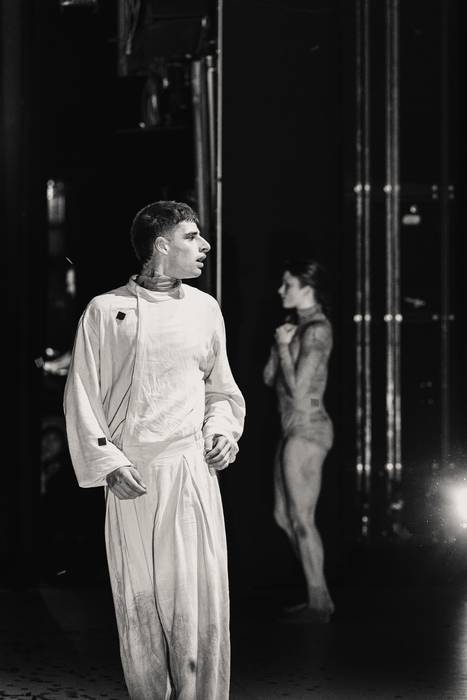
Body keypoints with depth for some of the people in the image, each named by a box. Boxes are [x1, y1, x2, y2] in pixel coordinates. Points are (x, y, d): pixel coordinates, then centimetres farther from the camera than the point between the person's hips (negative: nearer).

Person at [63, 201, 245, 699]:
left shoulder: (204, 308, 11)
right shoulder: (106, 311, 0)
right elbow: (82, 396, 0)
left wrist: (223, 429, 4)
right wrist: (107, 464, -9)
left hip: (193, 470, 2)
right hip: (132, 479, -2)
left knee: (201, 601, -2)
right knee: (139, 602, 3)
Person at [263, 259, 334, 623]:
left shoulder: (317, 330, -16)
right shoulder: (300, 325, 13)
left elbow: (298, 389, -20)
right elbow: (270, 378, 13)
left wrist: (284, 346, -12)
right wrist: (279, 344, -2)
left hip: (307, 431, -10)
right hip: (295, 430, 10)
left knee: (301, 519, -2)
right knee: (284, 516, 15)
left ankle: (319, 603, 8)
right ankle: (319, 597, 22)